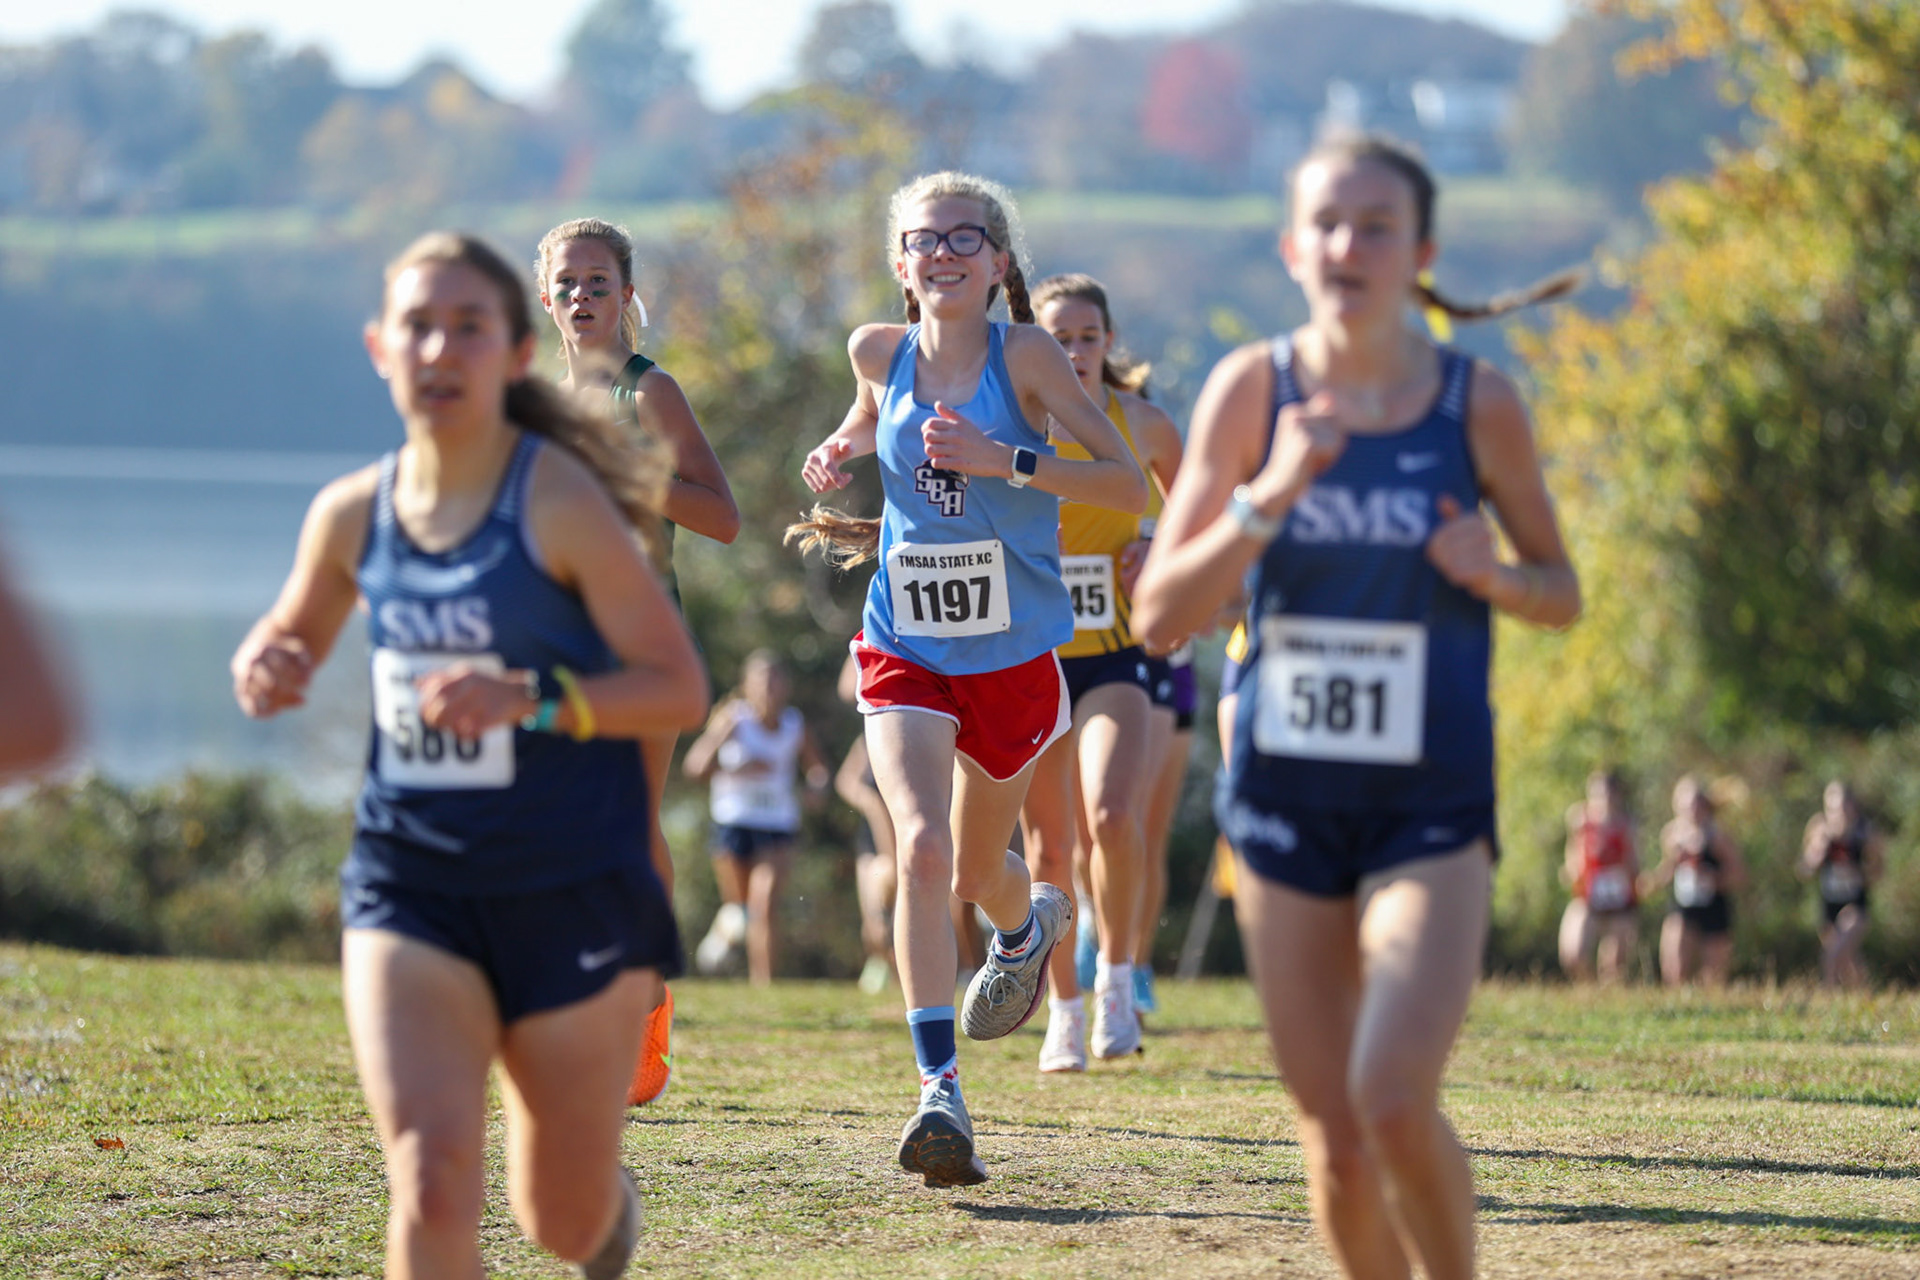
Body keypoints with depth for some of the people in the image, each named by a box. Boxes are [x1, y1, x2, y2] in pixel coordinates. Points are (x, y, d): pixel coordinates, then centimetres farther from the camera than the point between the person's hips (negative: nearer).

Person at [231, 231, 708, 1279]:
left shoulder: (561, 504, -12)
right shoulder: (353, 515, 1)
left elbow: (680, 687, -12)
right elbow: (295, 633, 20)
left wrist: (533, 701, -27)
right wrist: (265, 667, -4)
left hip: (573, 894, -2)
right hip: (408, 884, 2)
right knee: (432, 1175, -19)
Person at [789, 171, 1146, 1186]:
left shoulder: (1024, 357, -11)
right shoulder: (879, 354, 0)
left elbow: (1127, 484, -13)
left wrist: (1006, 461, -24)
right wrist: (840, 454, 3)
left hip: (1013, 650, -1)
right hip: (905, 648, 1)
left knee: (976, 873, 16)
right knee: (922, 848, -22)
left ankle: (1030, 921, 55)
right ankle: (939, 1088, -25)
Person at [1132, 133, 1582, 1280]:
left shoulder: (1481, 406, -6)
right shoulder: (1253, 390, -4)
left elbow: (1562, 594, 8)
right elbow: (1161, 616, -7)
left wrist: (1489, 574, -15)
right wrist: (1271, 495, -22)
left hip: (1433, 810, -2)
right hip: (1285, 798, 2)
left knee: (1394, 1101, -19)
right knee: (1334, 1138, 4)